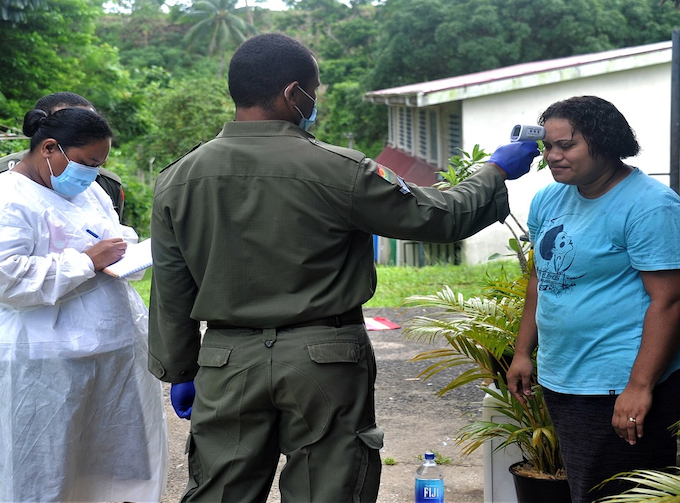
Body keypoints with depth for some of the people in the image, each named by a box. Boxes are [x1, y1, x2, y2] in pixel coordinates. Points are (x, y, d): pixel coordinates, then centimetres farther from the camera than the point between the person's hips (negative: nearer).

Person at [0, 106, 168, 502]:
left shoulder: (89, 191, 15)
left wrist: (126, 248, 3)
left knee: (129, 456, 13)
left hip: (117, 348, 8)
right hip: (49, 363, -8)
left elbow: (118, 235, 27)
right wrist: (87, 260, -20)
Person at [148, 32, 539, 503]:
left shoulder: (178, 179, 0)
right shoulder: (339, 171, -12)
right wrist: (496, 172, 14)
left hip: (227, 362, 4)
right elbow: (439, 217, -3)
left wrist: (178, 371, 18)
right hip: (324, 359, -3)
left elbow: (169, 294, 7)